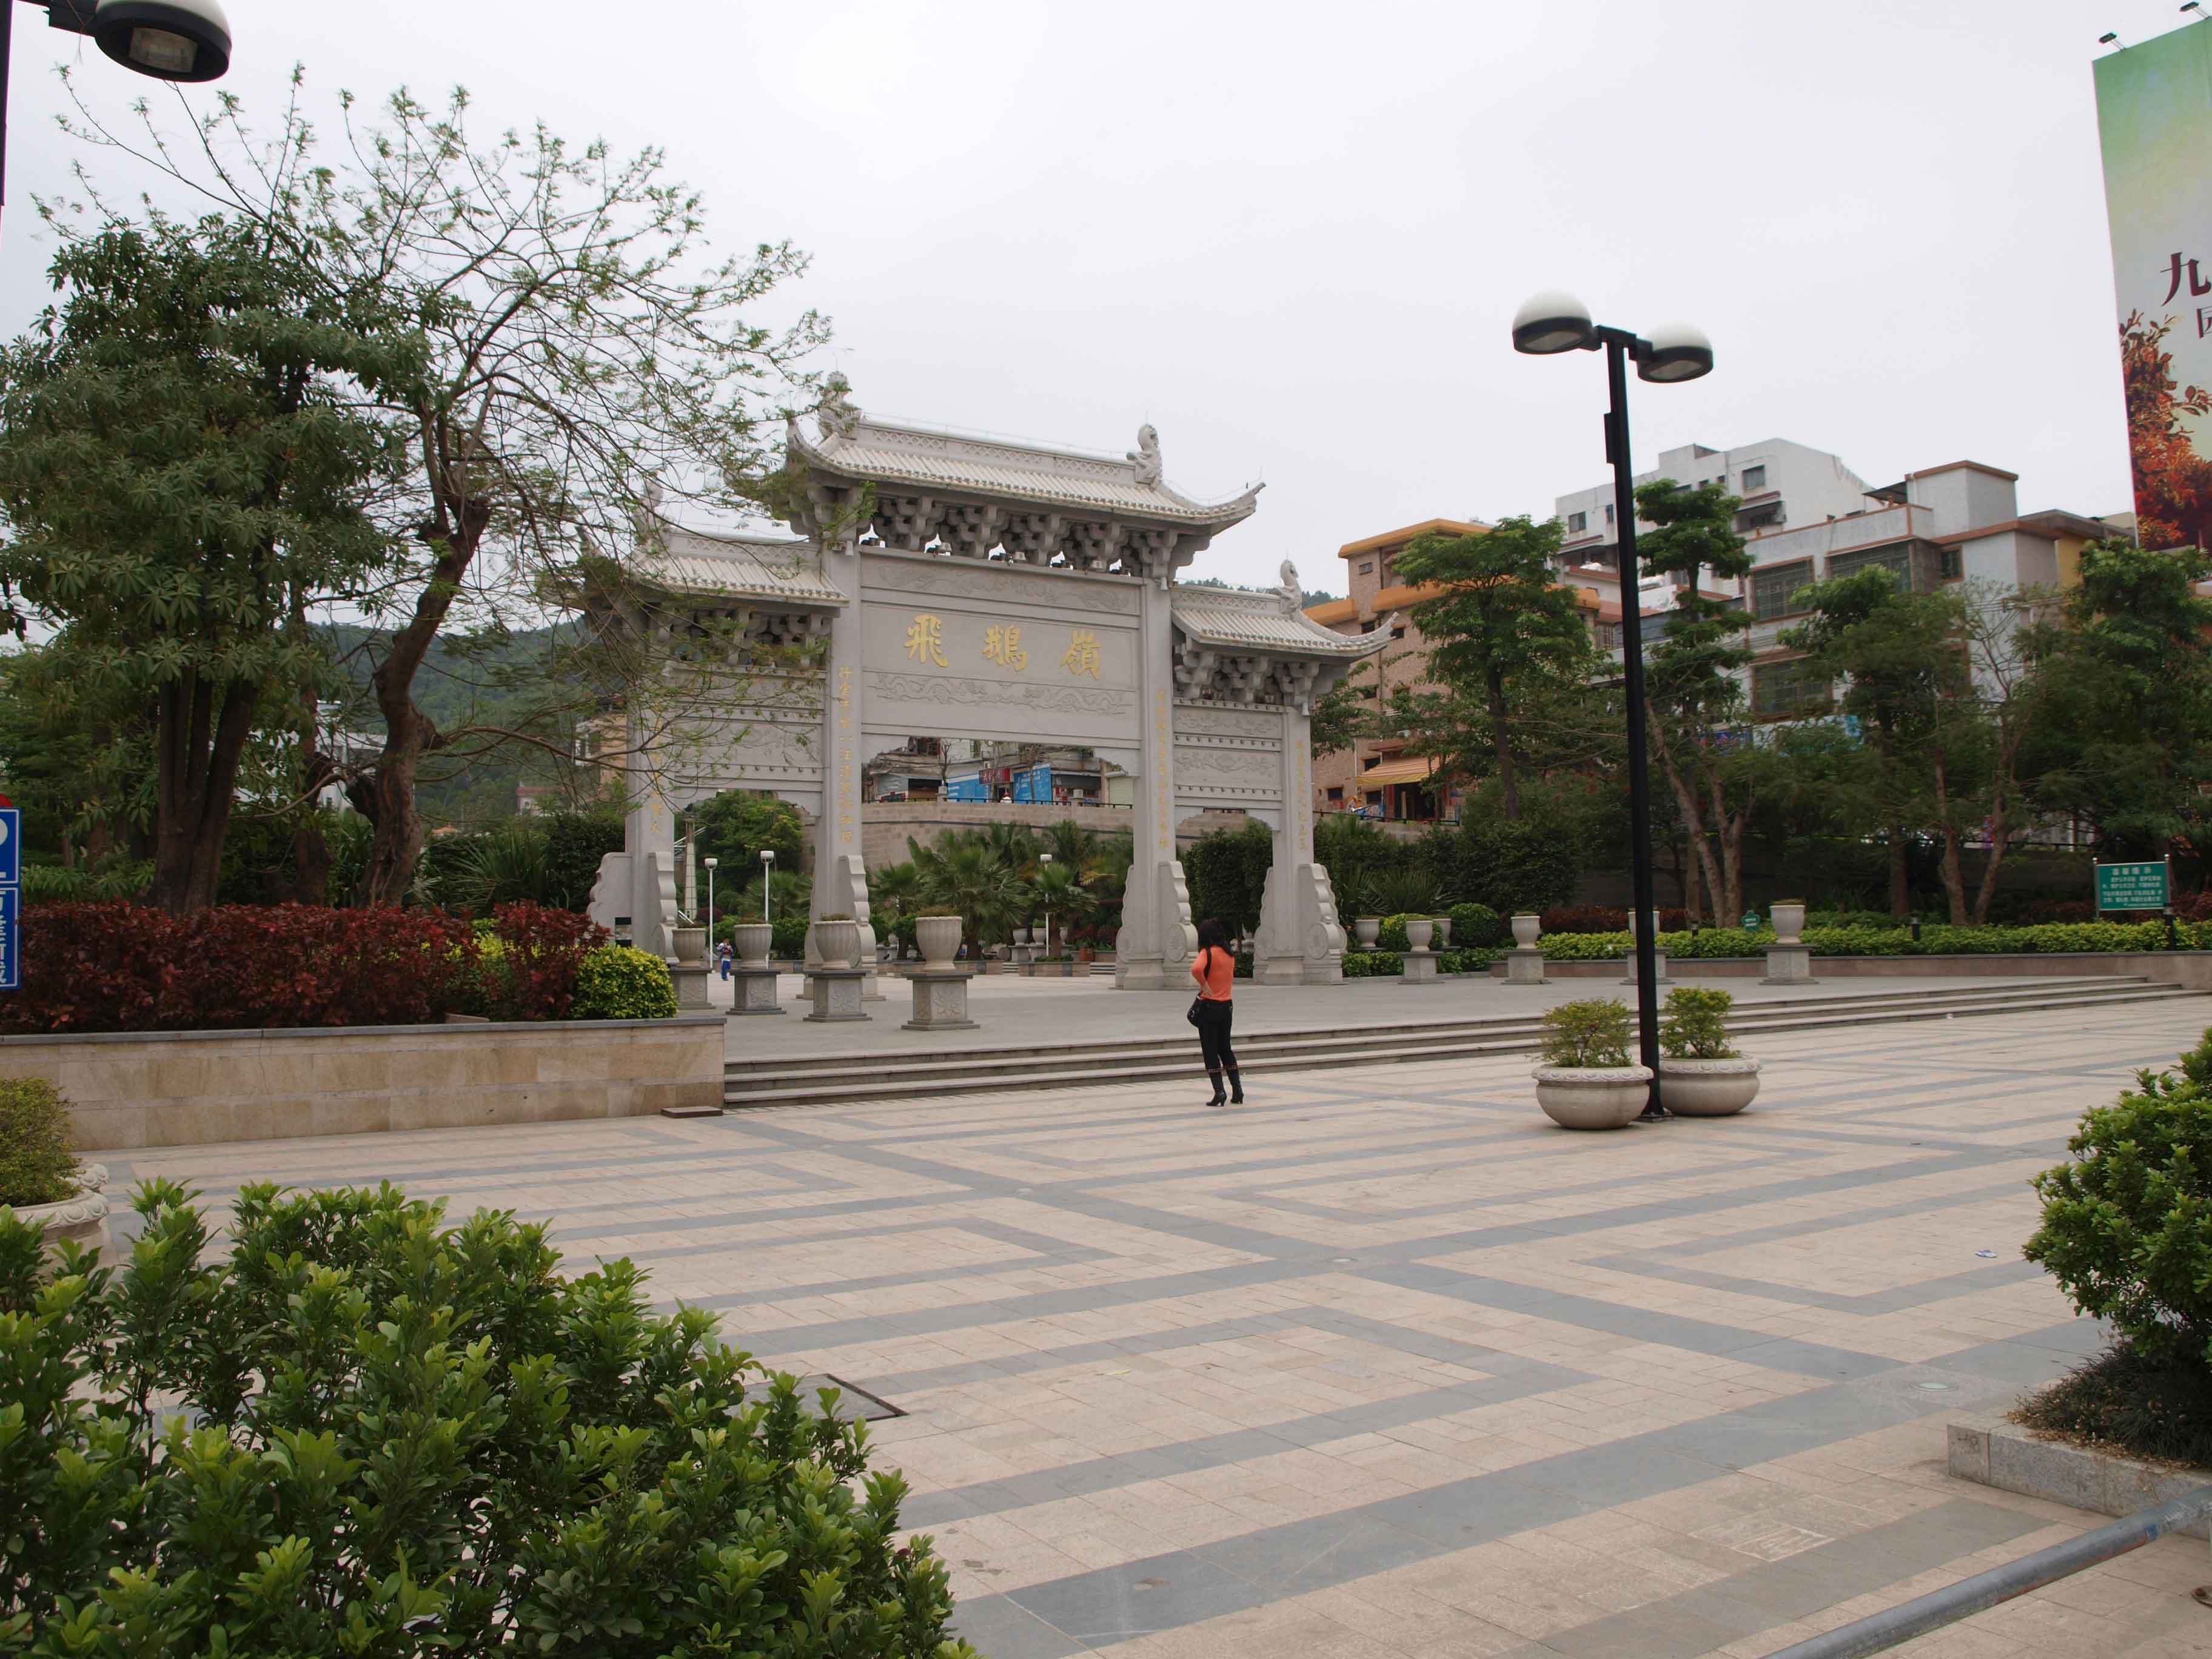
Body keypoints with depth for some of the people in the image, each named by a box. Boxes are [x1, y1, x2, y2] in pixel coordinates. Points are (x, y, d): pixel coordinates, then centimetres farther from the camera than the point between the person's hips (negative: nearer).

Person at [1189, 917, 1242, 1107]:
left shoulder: (1208, 953, -14)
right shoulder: (1230, 955, 7)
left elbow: (1196, 969, -33)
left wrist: (1204, 985, -18)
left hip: (1209, 1006, -6)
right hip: (1227, 1006, 6)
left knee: (1210, 1051, 1)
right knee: (1225, 1048, 17)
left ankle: (1219, 1092, -4)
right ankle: (1237, 1090, 16)